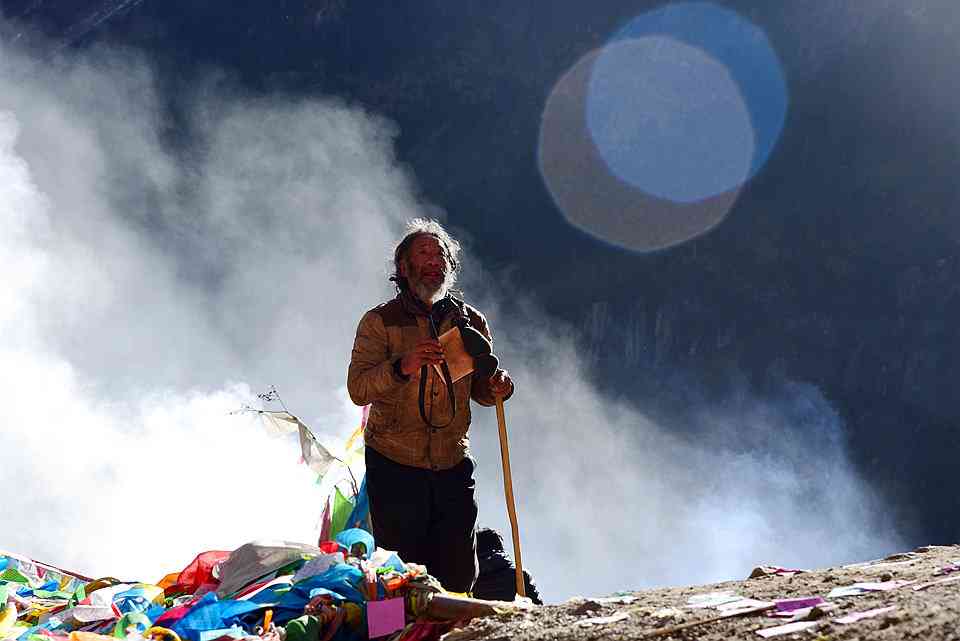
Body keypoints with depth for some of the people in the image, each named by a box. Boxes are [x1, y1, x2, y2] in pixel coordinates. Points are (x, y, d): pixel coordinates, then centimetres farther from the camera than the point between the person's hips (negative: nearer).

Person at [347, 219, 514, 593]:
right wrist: (402, 367, -29)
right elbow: (358, 389, -12)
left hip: (453, 468, 3)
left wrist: (497, 387, -5)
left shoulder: (471, 322, 9)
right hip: (394, 468, -3)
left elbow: (479, 389, 18)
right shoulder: (380, 322, -1)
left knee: (459, 577, 4)